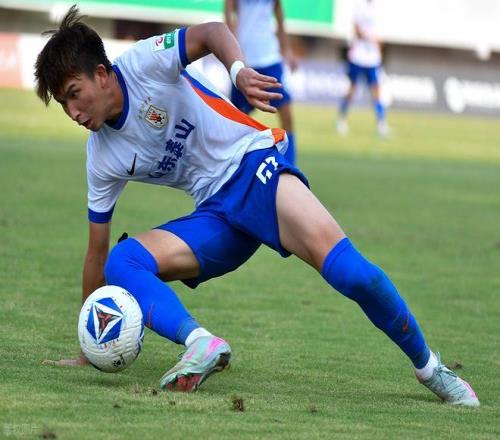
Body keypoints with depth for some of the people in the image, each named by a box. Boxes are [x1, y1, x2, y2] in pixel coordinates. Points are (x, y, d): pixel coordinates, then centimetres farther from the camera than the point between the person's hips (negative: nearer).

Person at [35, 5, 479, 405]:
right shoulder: (103, 161, 6)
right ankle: (201, 344, -42)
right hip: (215, 214, 5)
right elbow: (96, 252, 13)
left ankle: (430, 368, -14)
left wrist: (239, 70, -41)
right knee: (122, 260, -19)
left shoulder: (142, 63, -7)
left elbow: (210, 32, -18)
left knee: (344, 266, -29)